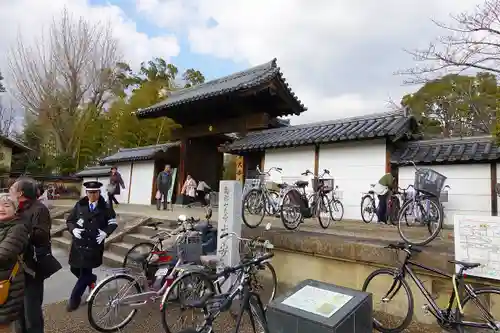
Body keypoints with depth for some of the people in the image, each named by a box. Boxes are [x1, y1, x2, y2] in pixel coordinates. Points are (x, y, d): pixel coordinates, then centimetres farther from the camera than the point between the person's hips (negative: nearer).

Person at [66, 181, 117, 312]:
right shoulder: (79, 205, 0)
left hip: (94, 245, -3)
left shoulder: (105, 207, -5)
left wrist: (105, 232, -13)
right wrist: (73, 229, -12)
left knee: (85, 273, 0)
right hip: (78, 244, 3)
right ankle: (91, 279, 43)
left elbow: (113, 222, 3)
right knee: (74, 269, 13)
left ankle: (74, 298, 19)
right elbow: (69, 221, 8)